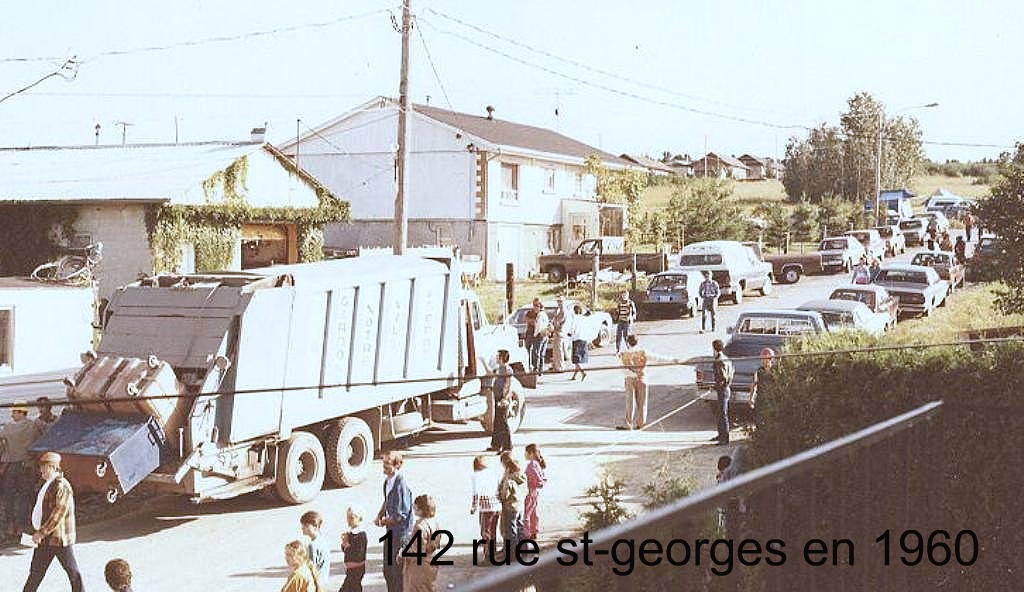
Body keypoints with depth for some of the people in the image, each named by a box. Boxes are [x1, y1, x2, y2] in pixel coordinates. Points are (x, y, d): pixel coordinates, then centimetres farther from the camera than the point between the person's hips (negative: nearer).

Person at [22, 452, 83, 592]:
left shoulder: (62, 486, -17)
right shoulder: (46, 484, 12)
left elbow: (59, 513, -22)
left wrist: (42, 532, -21)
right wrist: (37, 531, 15)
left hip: (60, 537, -9)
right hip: (45, 538, 9)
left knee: (72, 572, 0)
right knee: (36, 570, 16)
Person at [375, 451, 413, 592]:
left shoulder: (401, 484, -25)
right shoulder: (388, 481, 4)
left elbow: (401, 515, -25)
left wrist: (384, 522, -11)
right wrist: (380, 515, 5)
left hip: (401, 534, -9)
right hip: (391, 532, 9)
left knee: (398, 571, 2)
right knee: (388, 570, 20)